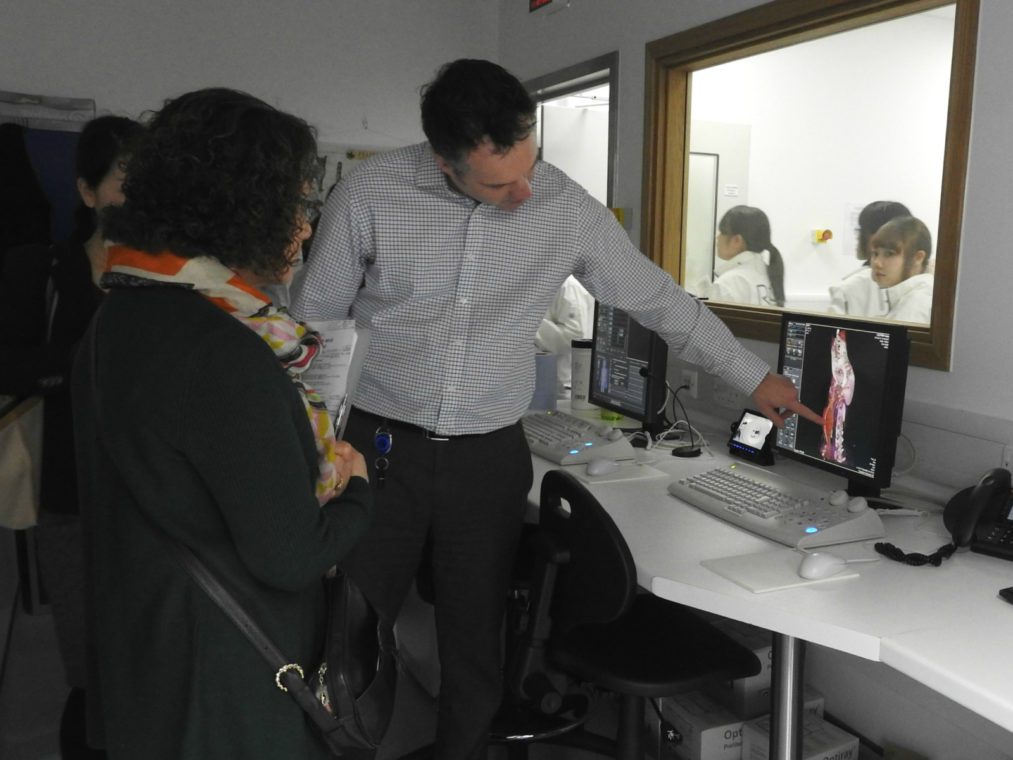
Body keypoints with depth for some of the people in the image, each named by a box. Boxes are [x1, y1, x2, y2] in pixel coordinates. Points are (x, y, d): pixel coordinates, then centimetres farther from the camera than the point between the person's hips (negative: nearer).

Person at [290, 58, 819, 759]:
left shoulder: (568, 208, -5)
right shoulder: (369, 194, -9)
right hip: (379, 450, 0)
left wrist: (754, 376, 12)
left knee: (477, 644, 10)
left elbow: (658, 298, 6)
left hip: (492, 459, 1)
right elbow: (315, 324, 1)